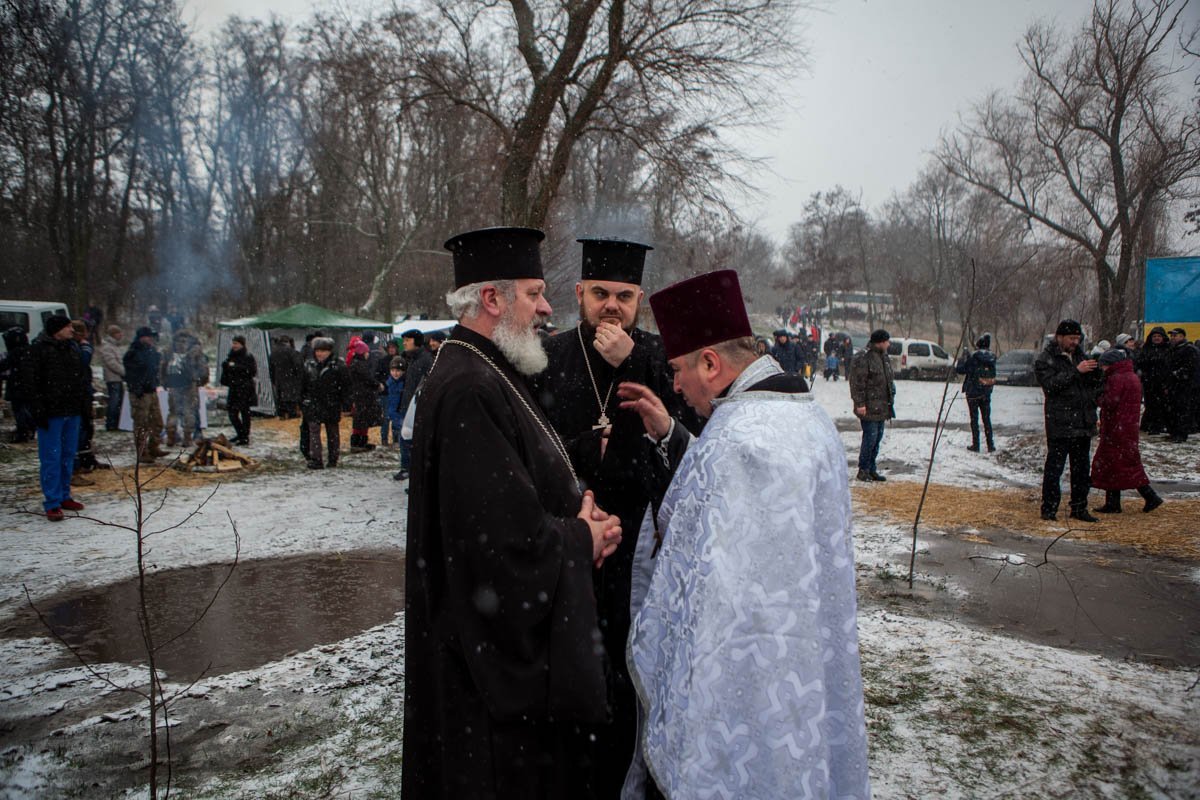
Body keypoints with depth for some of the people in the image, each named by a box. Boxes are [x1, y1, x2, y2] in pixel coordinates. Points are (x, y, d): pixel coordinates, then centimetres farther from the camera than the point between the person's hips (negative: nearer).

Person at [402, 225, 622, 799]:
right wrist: (583, 538, -10)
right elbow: (510, 536, -29)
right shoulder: (467, 391, -24)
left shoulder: (489, 376, 10)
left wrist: (581, 519, -1)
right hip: (496, 643, -10)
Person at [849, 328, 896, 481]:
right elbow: (857, 382, -17)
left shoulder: (884, 357, 15)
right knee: (870, 437, -7)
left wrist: (890, 402, 23)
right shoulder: (863, 358, -15)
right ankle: (863, 470, 5)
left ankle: (871, 469, 20)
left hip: (882, 406, 9)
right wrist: (860, 403, -19)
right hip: (869, 407, -9)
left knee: (878, 437, 12)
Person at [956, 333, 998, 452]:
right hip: (986, 393, 4)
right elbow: (992, 374, 13)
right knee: (987, 419, 12)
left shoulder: (973, 357, -16)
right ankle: (991, 445, 11)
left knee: (974, 419, 5)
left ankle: (975, 445, 5)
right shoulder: (992, 358, -1)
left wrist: (964, 357, 3)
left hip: (973, 392, -4)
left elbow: (959, 369, -13)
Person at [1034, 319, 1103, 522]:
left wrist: (1095, 372, -3)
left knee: (1081, 469, 12)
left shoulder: (1079, 355, 16)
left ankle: (1079, 508, 21)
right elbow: (1050, 385, -19)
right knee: (1054, 467, -3)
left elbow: (1094, 385, 18)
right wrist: (1076, 371, -22)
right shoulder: (1045, 359, -5)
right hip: (1059, 424, -7)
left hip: (1083, 423, 7)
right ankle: (1049, 509, 4)